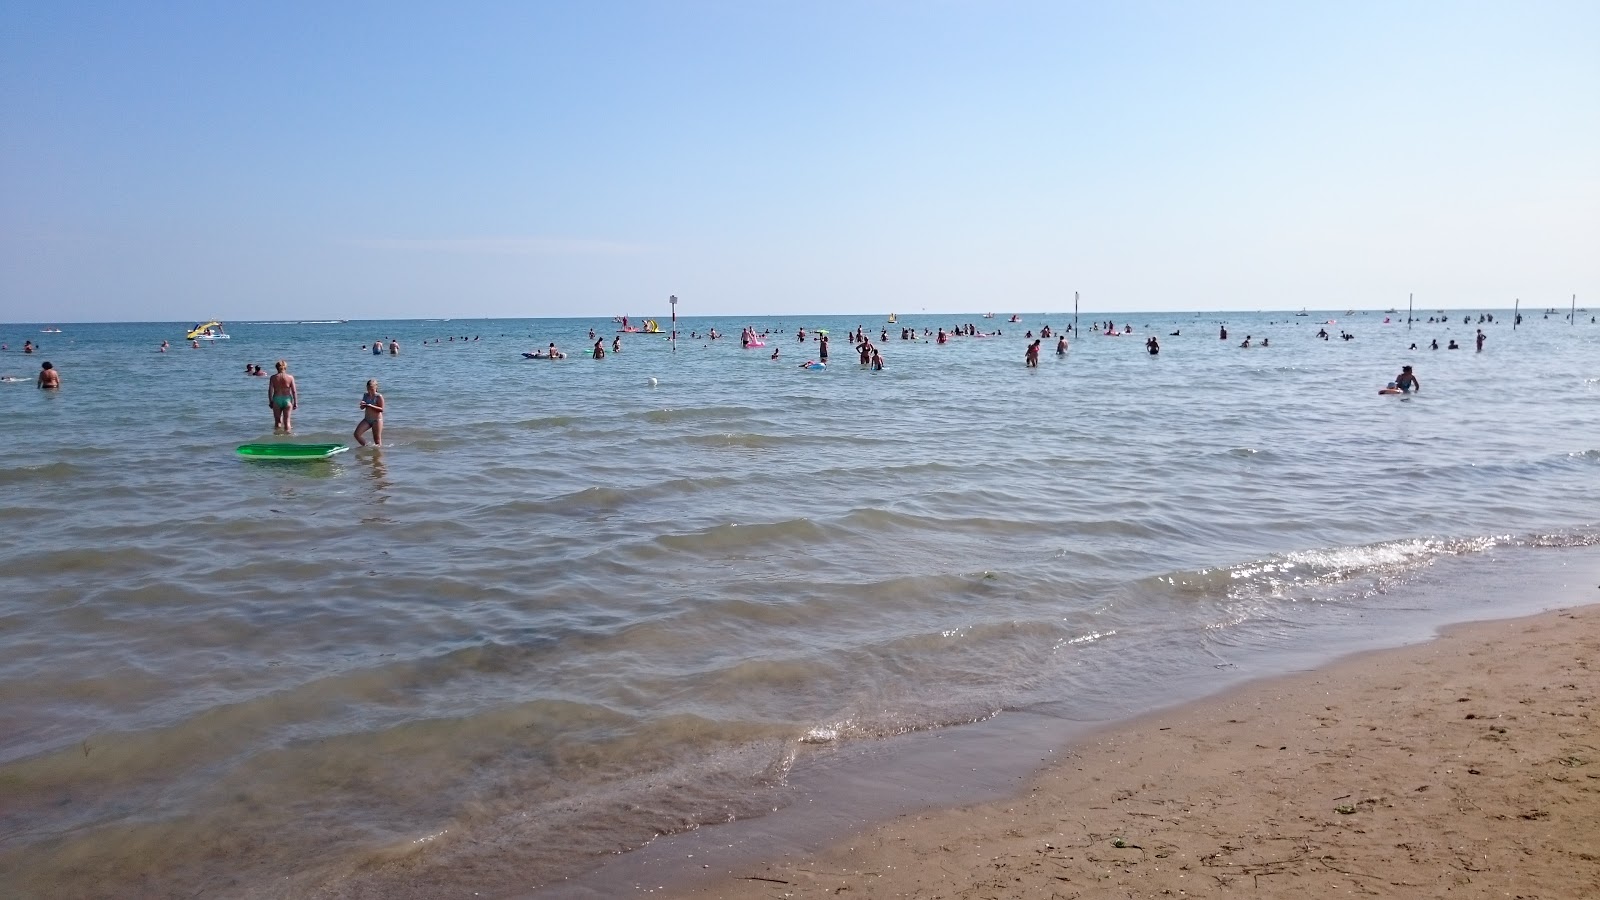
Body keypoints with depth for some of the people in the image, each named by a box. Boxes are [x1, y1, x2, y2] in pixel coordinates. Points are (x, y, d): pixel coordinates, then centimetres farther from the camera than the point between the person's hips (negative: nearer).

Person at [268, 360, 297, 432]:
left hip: (276, 400, 1)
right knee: (287, 421, 6)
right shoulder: (290, 377, -5)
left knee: (277, 421, 11)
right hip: (287, 399, -1)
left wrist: (270, 401, 9)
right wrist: (295, 402, 2)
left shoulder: (273, 377, -3)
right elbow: (294, 391, -5)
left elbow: (270, 391, -2)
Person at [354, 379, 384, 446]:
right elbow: (362, 408, 11)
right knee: (357, 434, -8)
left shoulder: (379, 397, -10)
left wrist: (371, 406, -27)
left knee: (377, 441, -1)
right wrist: (363, 405, -13)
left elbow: (381, 409, -16)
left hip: (377, 420, -5)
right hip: (367, 420, 6)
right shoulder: (365, 395, 6)